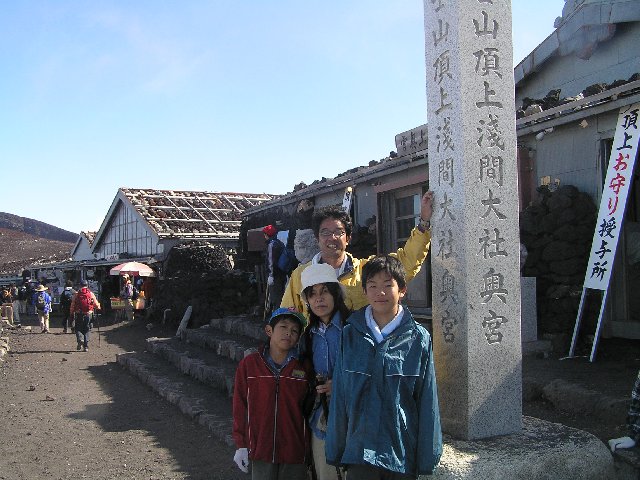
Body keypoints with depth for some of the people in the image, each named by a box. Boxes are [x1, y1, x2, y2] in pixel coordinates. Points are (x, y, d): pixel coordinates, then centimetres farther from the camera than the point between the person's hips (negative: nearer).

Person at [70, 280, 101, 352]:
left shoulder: (76, 294, 0)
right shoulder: (91, 294, 1)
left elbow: (72, 305, 0)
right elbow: (96, 304, 4)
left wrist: (72, 313, 10)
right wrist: (98, 307, 25)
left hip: (79, 314, -1)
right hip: (89, 314, 1)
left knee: (78, 329, 12)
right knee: (86, 331, 11)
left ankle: (80, 339, -17)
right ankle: (86, 346, 9)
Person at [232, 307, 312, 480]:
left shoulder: (304, 368, -3)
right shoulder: (248, 364, -3)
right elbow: (240, 406, 1)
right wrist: (241, 445, 3)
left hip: (294, 452, 0)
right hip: (260, 450, 0)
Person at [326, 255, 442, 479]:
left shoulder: (418, 338, -5)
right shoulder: (350, 335, -1)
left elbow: (427, 401, -2)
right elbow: (339, 396, 3)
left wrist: (428, 457, 0)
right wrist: (335, 450, 4)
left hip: (403, 454, 0)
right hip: (359, 452, 1)